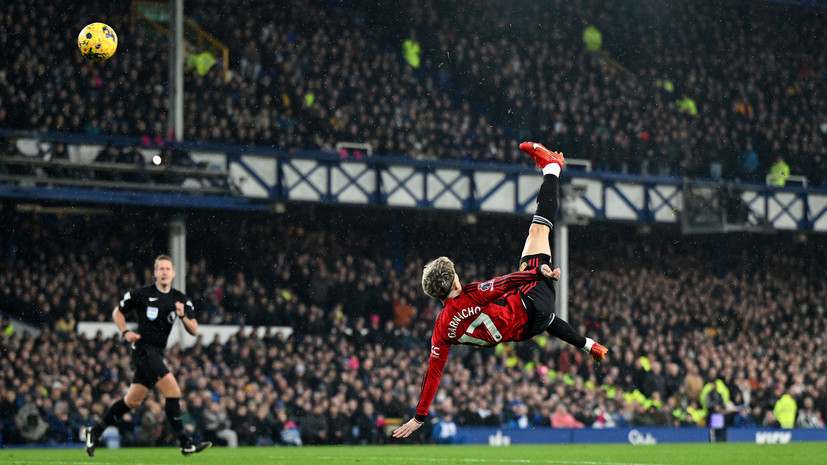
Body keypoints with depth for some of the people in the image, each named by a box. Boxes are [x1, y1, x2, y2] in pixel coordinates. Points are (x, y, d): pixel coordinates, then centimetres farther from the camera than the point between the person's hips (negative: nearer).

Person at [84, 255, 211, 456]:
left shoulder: (180, 299, 8)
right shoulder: (142, 294, -5)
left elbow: (194, 331, 4)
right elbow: (117, 312, 8)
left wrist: (183, 316, -15)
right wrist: (126, 332, -8)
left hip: (157, 354, 7)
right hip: (143, 349, -7)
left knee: (132, 401, 14)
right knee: (173, 390, -18)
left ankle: (95, 432, 26)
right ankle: (185, 443, -16)